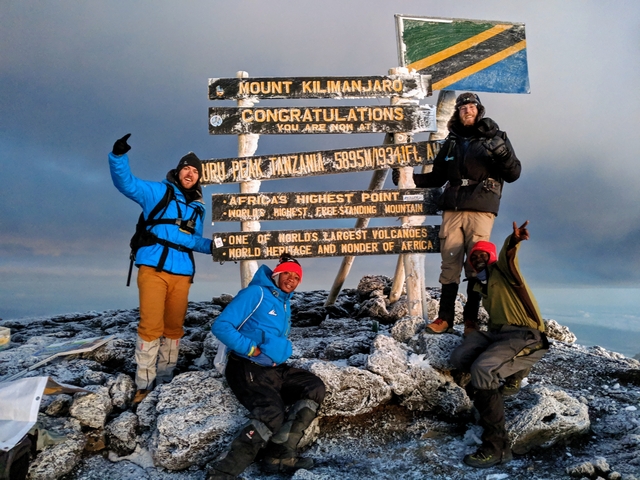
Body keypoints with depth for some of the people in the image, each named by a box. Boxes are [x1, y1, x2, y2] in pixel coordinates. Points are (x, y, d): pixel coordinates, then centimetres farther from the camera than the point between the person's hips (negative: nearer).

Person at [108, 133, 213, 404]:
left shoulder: (197, 207, 19)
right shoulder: (157, 191, 6)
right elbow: (125, 182, -7)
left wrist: (213, 246, 13)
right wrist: (119, 155, -23)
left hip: (182, 274, 5)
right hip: (154, 269, -5)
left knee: (174, 328, 7)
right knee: (151, 326, -9)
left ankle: (165, 380, 18)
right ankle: (144, 384, -1)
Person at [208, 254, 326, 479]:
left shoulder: (285, 304, 20)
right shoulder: (256, 293, -6)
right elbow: (220, 326, -14)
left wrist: (282, 349, 1)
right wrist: (251, 349, -18)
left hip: (276, 369, 9)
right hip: (248, 369, -9)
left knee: (315, 387, -8)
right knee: (272, 414, -29)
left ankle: (281, 454, -12)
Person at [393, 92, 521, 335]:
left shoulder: (495, 137, 9)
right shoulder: (452, 142, 19)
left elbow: (513, 174, 3)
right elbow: (437, 177, 24)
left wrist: (503, 156, -16)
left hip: (481, 209, -3)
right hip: (452, 209, 3)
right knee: (449, 264, 0)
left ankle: (471, 319, 4)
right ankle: (445, 317, 5)